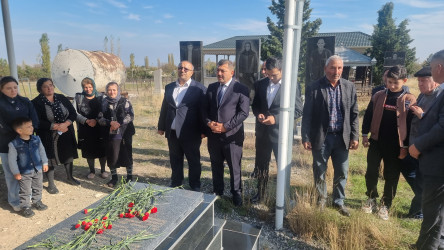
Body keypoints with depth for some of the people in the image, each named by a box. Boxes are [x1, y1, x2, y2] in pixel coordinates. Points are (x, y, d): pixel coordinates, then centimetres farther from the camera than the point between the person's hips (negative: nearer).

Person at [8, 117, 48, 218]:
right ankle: (25, 207, 24)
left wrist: (45, 163, 9)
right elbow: (12, 159, -12)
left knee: (38, 187, 19)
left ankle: (37, 201, 39)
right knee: (25, 191, 7)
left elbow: (42, 151, 6)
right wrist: (16, 172, -10)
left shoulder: (36, 139, -6)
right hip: (24, 173, -4)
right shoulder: (14, 144, -18)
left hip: (38, 170, 4)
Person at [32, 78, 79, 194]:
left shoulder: (62, 98, 3)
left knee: (68, 156, 15)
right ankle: (51, 184, 22)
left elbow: (73, 113, 0)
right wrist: (56, 127, -21)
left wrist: (65, 124, -17)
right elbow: (38, 122, -16)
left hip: (66, 134, 4)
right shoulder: (36, 103, -9)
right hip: (49, 137, -4)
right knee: (50, 159, 6)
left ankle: (70, 177, 36)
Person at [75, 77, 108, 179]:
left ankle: (103, 170, 23)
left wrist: (96, 120, -17)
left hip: (99, 129, 0)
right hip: (85, 130, 1)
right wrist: (86, 121, -15)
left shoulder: (100, 97, 4)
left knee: (102, 150, 4)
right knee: (88, 151, 9)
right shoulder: (78, 97, 4)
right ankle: (92, 170, 28)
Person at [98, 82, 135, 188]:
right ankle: (114, 177, 26)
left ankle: (129, 176, 21)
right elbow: (100, 119, 1)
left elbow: (131, 116, -7)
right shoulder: (104, 103, 6)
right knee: (112, 156, 6)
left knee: (127, 155, 4)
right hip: (111, 134, 2)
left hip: (125, 134, -1)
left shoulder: (125, 101, 0)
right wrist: (111, 123, -16)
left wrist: (119, 123, -16)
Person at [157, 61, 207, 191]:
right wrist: (161, 127, 11)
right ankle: (175, 184, 32)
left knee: (194, 161, 9)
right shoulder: (169, 87, 11)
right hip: (172, 132, 5)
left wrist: (203, 130, -11)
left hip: (191, 133, -4)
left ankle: (195, 186, 24)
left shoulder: (199, 88, -5)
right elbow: (164, 108, 14)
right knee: (175, 161, 16)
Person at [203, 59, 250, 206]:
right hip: (213, 135, 5)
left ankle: (236, 194, 26)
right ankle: (217, 192, 35)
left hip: (232, 135, -5)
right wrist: (209, 122, -8)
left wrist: (225, 126, -17)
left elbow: (244, 112, -12)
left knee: (235, 167, 7)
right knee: (216, 166, 17)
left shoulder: (241, 89, -7)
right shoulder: (211, 87, 9)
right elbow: (205, 108, 11)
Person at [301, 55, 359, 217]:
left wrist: (355, 136, 0)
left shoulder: (349, 87, 4)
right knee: (319, 172, 11)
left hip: (342, 137, 3)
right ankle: (321, 200, 31)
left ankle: (339, 202, 31)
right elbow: (307, 115, -6)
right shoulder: (314, 88, -6)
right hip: (321, 137, -2)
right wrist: (305, 138, -9)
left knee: (342, 172, 12)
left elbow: (354, 114, 6)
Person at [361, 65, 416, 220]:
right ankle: (371, 199, 28)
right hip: (376, 142, 2)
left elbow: (412, 124, -3)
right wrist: (365, 135, 4)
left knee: (391, 177, 8)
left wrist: (405, 146, -4)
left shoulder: (409, 100, -4)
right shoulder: (378, 96, 2)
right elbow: (368, 115, 8)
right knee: (371, 173, 7)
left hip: (395, 146, -2)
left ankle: (385, 205, 23)